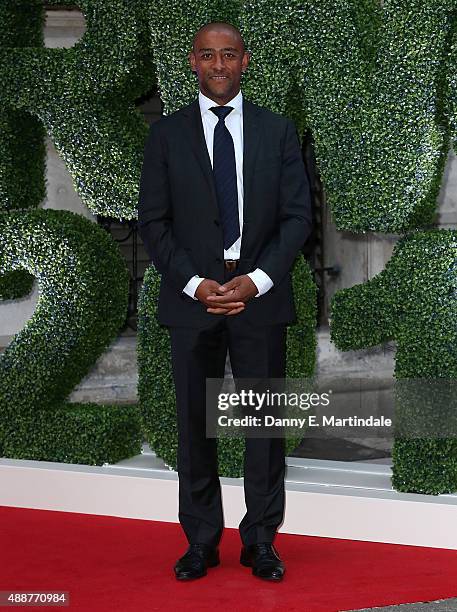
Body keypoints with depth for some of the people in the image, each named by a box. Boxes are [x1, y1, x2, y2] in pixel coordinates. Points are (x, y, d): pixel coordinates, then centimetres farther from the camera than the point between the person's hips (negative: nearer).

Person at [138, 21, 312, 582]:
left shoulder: (278, 131, 6)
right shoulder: (166, 134, 4)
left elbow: (297, 215, 2)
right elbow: (153, 222, 1)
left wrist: (257, 279, -11)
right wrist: (195, 283, -11)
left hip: (261, 299, 0)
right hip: (191, 300, 0)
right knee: (195, 424, 4)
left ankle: (260, 541, 12)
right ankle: (201, 541, 12)